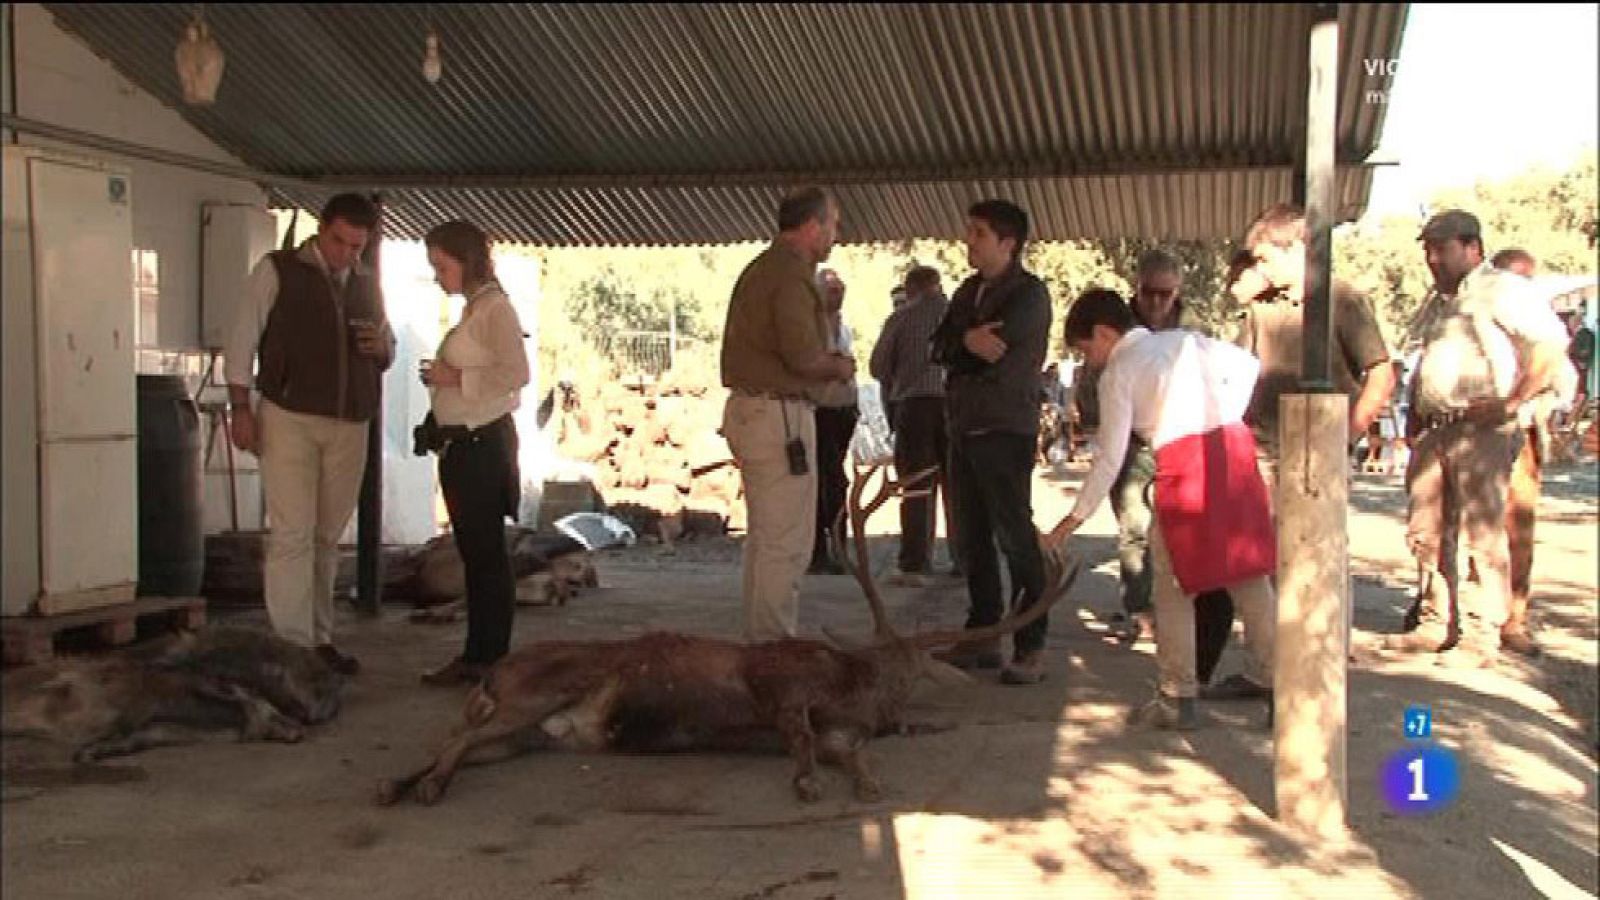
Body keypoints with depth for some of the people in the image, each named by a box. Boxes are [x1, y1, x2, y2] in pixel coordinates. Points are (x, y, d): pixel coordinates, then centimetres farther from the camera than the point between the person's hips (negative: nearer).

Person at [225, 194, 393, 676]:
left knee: (328, 536, 9)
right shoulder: (277, 270, 0)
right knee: (293, 534, -9)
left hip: (349, 425, 5)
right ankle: (292, 645, -6)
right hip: (289, 419, -5)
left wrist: (381, 346, -1)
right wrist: (241, 409, -10)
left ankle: (320, 639, 17)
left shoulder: (367, 284, 15)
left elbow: (388, 352, 24)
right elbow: (242, 339, -2)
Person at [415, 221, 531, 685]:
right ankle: (477, 654, 18)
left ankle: (488, 657, 2)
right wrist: (441, 377, 10)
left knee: (486, 552, -4)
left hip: (483, 442, -9)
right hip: (460, 443, 9)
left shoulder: (494, 307, -11)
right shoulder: (472, 308, 16)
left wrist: (455, 378, -17)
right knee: (473, 551, 12)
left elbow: (517, 373, -22)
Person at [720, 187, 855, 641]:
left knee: (763, 536, 17)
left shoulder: (759, 268, 16)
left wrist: (827, 364, 12)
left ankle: (759, 638, 25)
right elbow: (803, 355, -22)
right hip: (780, 414, -11)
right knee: (787, 543, -5)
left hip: (747, 409, 11)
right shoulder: (792, 275, -15)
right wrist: (838, 367, -2)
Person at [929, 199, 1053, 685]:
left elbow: (999, 355, -19)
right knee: (972, 538, 11)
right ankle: (982, 637, 21)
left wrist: (956, 351, -4)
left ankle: (1031, 648, -1)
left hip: (1005, 430, -8)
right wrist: (968, 343, -12)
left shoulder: (1029, 293, -6)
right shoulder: (970, 290, 17)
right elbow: (939, 348, 6)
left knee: (1016, 536, -6)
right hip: (964, 427, 8)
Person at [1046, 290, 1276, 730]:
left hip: (1184, 462, -6)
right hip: (1234, 444, 6)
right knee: (1250, 575, 15)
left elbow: (1110, 458, -4)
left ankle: (1178, 698, 8)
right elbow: (1247, 364, 18)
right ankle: (1266, 677, 26)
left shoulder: (1118, 372, 2)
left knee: (1173, 589, 6)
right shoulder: (1184, 340, 19)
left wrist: (1072, 521, 0)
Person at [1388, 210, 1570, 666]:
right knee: (1426, 532, 10)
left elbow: (1551, 345, -14)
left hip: (1480, 429, -9)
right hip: (1433, 430, 9)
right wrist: (1414, 416, 17)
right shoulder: (1436, 301, 21)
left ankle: (1480, 637, -3)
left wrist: (1511, 403, -18)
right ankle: (1435, 626, 19)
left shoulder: (1502, 290, -5)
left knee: (1483, 534, -7)